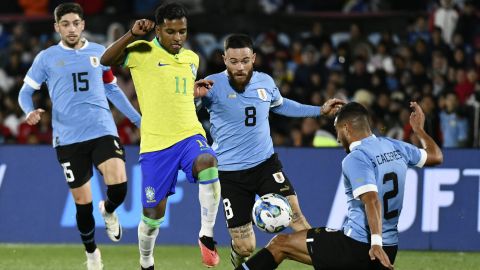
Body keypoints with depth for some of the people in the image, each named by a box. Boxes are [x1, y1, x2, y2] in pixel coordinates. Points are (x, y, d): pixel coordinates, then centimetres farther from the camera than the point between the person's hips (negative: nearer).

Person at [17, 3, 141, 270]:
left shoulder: (99, 52, 10)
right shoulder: (47, 58, 4)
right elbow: (26, 91, 9)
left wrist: (138, 119, 21)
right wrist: (30, 111, -13)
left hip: (103, 130, 1)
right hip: (68, 138, -1)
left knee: (119, 185, -21)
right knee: (83, 203, 1)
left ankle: (109, 211, 16)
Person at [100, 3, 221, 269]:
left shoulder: (192, 58, 12)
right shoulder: (143, 52, -4)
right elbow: (106, 60, -19)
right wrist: (132, 35, -28)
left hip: (190, 136, 3)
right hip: (155, 143, -2)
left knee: (208, 164, -33)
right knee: (153, 215, 4)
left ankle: (207, 235, -22)